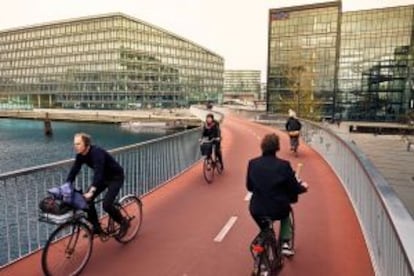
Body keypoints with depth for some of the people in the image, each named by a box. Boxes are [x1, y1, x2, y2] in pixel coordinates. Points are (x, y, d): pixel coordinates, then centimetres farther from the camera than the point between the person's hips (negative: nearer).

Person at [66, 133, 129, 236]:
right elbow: (73, 171, -6)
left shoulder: (97, 153, -32)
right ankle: (96, 227, 11)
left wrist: (91, 192, -52)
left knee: (106, 204, -19)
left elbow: (98, 173, -42)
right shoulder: (80, 155, -8)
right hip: (103, 177, 8)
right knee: (87, 199, -4)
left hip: (116, 177, -8)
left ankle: (123, 222, 6)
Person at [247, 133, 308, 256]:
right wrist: (303, 186, 19)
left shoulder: (252, 163, -6)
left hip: (257, 211, 2)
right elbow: (295, 189, -4)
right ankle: (285, 243, 27)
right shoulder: (284, 165, -13)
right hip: (278, 210, -2)